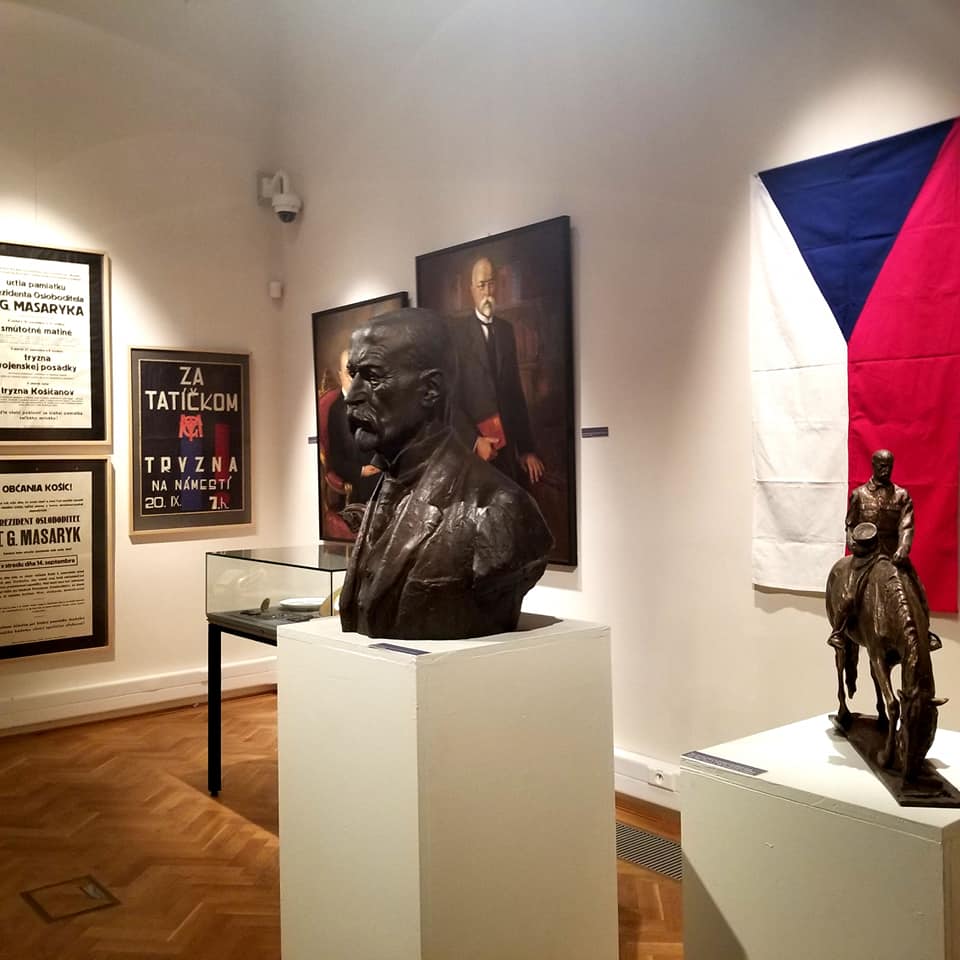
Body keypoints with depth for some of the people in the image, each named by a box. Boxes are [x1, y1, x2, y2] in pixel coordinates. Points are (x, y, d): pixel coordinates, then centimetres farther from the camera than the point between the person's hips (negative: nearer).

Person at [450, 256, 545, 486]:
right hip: (474, 444, -4)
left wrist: (527, 448, 10)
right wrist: (474, 440, -15)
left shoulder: (506, 329, 12)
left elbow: (516, 391, 13)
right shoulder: (458, 332, -4)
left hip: (508, 442, 4)